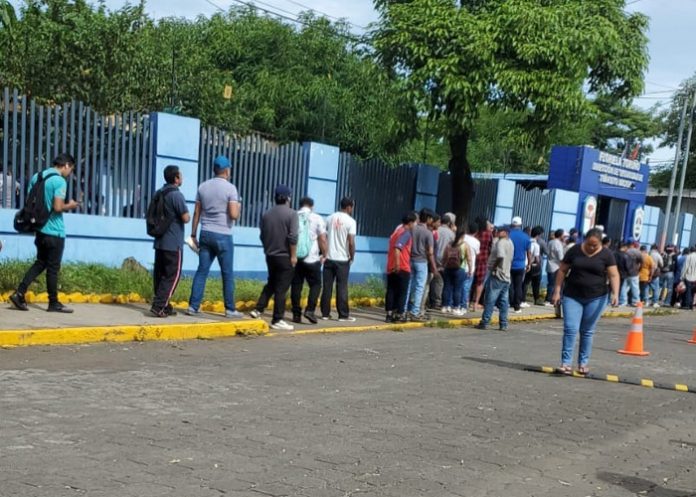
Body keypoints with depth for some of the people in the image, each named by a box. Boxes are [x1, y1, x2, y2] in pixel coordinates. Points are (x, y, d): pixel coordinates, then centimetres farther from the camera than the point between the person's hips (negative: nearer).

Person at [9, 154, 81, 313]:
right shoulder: (60, 181, -16)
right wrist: (69, 206, -3)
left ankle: (19, 293, 6)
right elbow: (58, 207, -22)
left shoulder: (37, 176, 10)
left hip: (40, 229, 7)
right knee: (53, 268, 2)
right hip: (54, 231, -7)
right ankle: (54, 303, 12)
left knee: (40, 263, 17)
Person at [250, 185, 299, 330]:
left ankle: (258, 309, 15)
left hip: (270, 256, 6)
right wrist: (293, 255, -12)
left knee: (271, 284, 21)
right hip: (285, 256, -6)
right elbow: (292, 237, -18)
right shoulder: (291, 214, -10)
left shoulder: (267, 214, 7)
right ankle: (277, 320, 1)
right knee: (281, 288, -1)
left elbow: (262, 235, 12)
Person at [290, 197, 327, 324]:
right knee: (315, 284, 8)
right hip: (312, 259, -3)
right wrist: (324, 254, 9)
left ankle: (296, 314, 8)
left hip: (295, 258, 3)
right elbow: (323, 240, -4)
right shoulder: (317, 218, -2)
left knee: (296, 285, 8)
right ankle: (310, 310, -7)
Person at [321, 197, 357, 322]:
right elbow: (351, 242, -14)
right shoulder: (350, 221, -7)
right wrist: (352, 256, 0)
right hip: (342, 259, -4)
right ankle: (343, 315, 5)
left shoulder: (330, 218, 7)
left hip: (329, 258, 4)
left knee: (327, 286, 7)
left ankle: (325, 313, 10)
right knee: (342, 287, 1)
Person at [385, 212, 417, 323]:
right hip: (402, 268, -8)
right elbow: (397, 248, -24)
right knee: (402, 292, 2)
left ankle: (389, 314, 8)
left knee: (391, 291, 7)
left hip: (391, 267, 8)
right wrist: (397, 264, -26)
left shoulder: (397, 230, 15)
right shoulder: (406, 233, -11)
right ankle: (398, 315, 4)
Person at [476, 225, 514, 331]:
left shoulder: (500, 242, -12)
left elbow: (500, 256, -27)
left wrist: (493, 267, -15)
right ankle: (503, 325, 9)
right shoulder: (510, 244, 15)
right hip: (506, 276, 8)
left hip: (497, 275, -8)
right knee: (503, 302, 8)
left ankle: (484, 323, -2)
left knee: (490, 300, -4)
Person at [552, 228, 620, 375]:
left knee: (588, 331, 7)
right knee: (570, 329, -7)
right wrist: (557, 291, -1)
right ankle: (566, 363, -4)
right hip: (572, 296, 0)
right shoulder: (574, 251, -1)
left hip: (596, 298, 0)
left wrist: (615, 293, -21)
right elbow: (562, 271, 4)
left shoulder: (606, 254, -2)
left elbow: (614, 275, -6)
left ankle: (583, 363, 17)